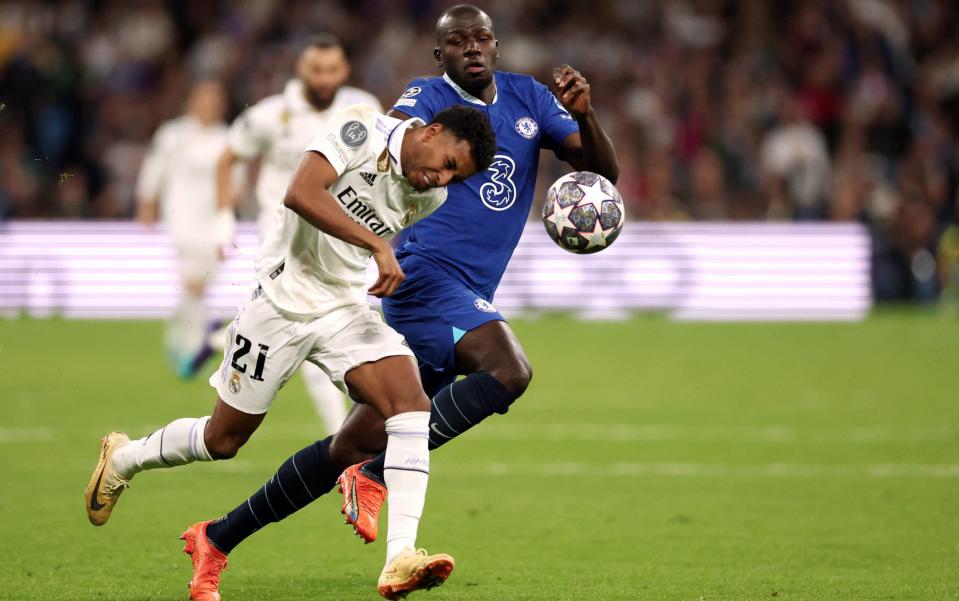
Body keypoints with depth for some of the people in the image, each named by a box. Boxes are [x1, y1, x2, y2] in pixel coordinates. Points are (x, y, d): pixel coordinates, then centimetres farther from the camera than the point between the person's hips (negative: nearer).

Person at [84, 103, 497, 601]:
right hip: (283, 299, -5)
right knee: (224, 438, 7)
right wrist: (378, 246, -37)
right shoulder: (362, 130, -19)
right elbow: (301, 194, -33)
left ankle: (400, 560, -27)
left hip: (346, 308, 5)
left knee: (412, 403, -19)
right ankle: (122, 459, 38)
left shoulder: (430, 197, 2)